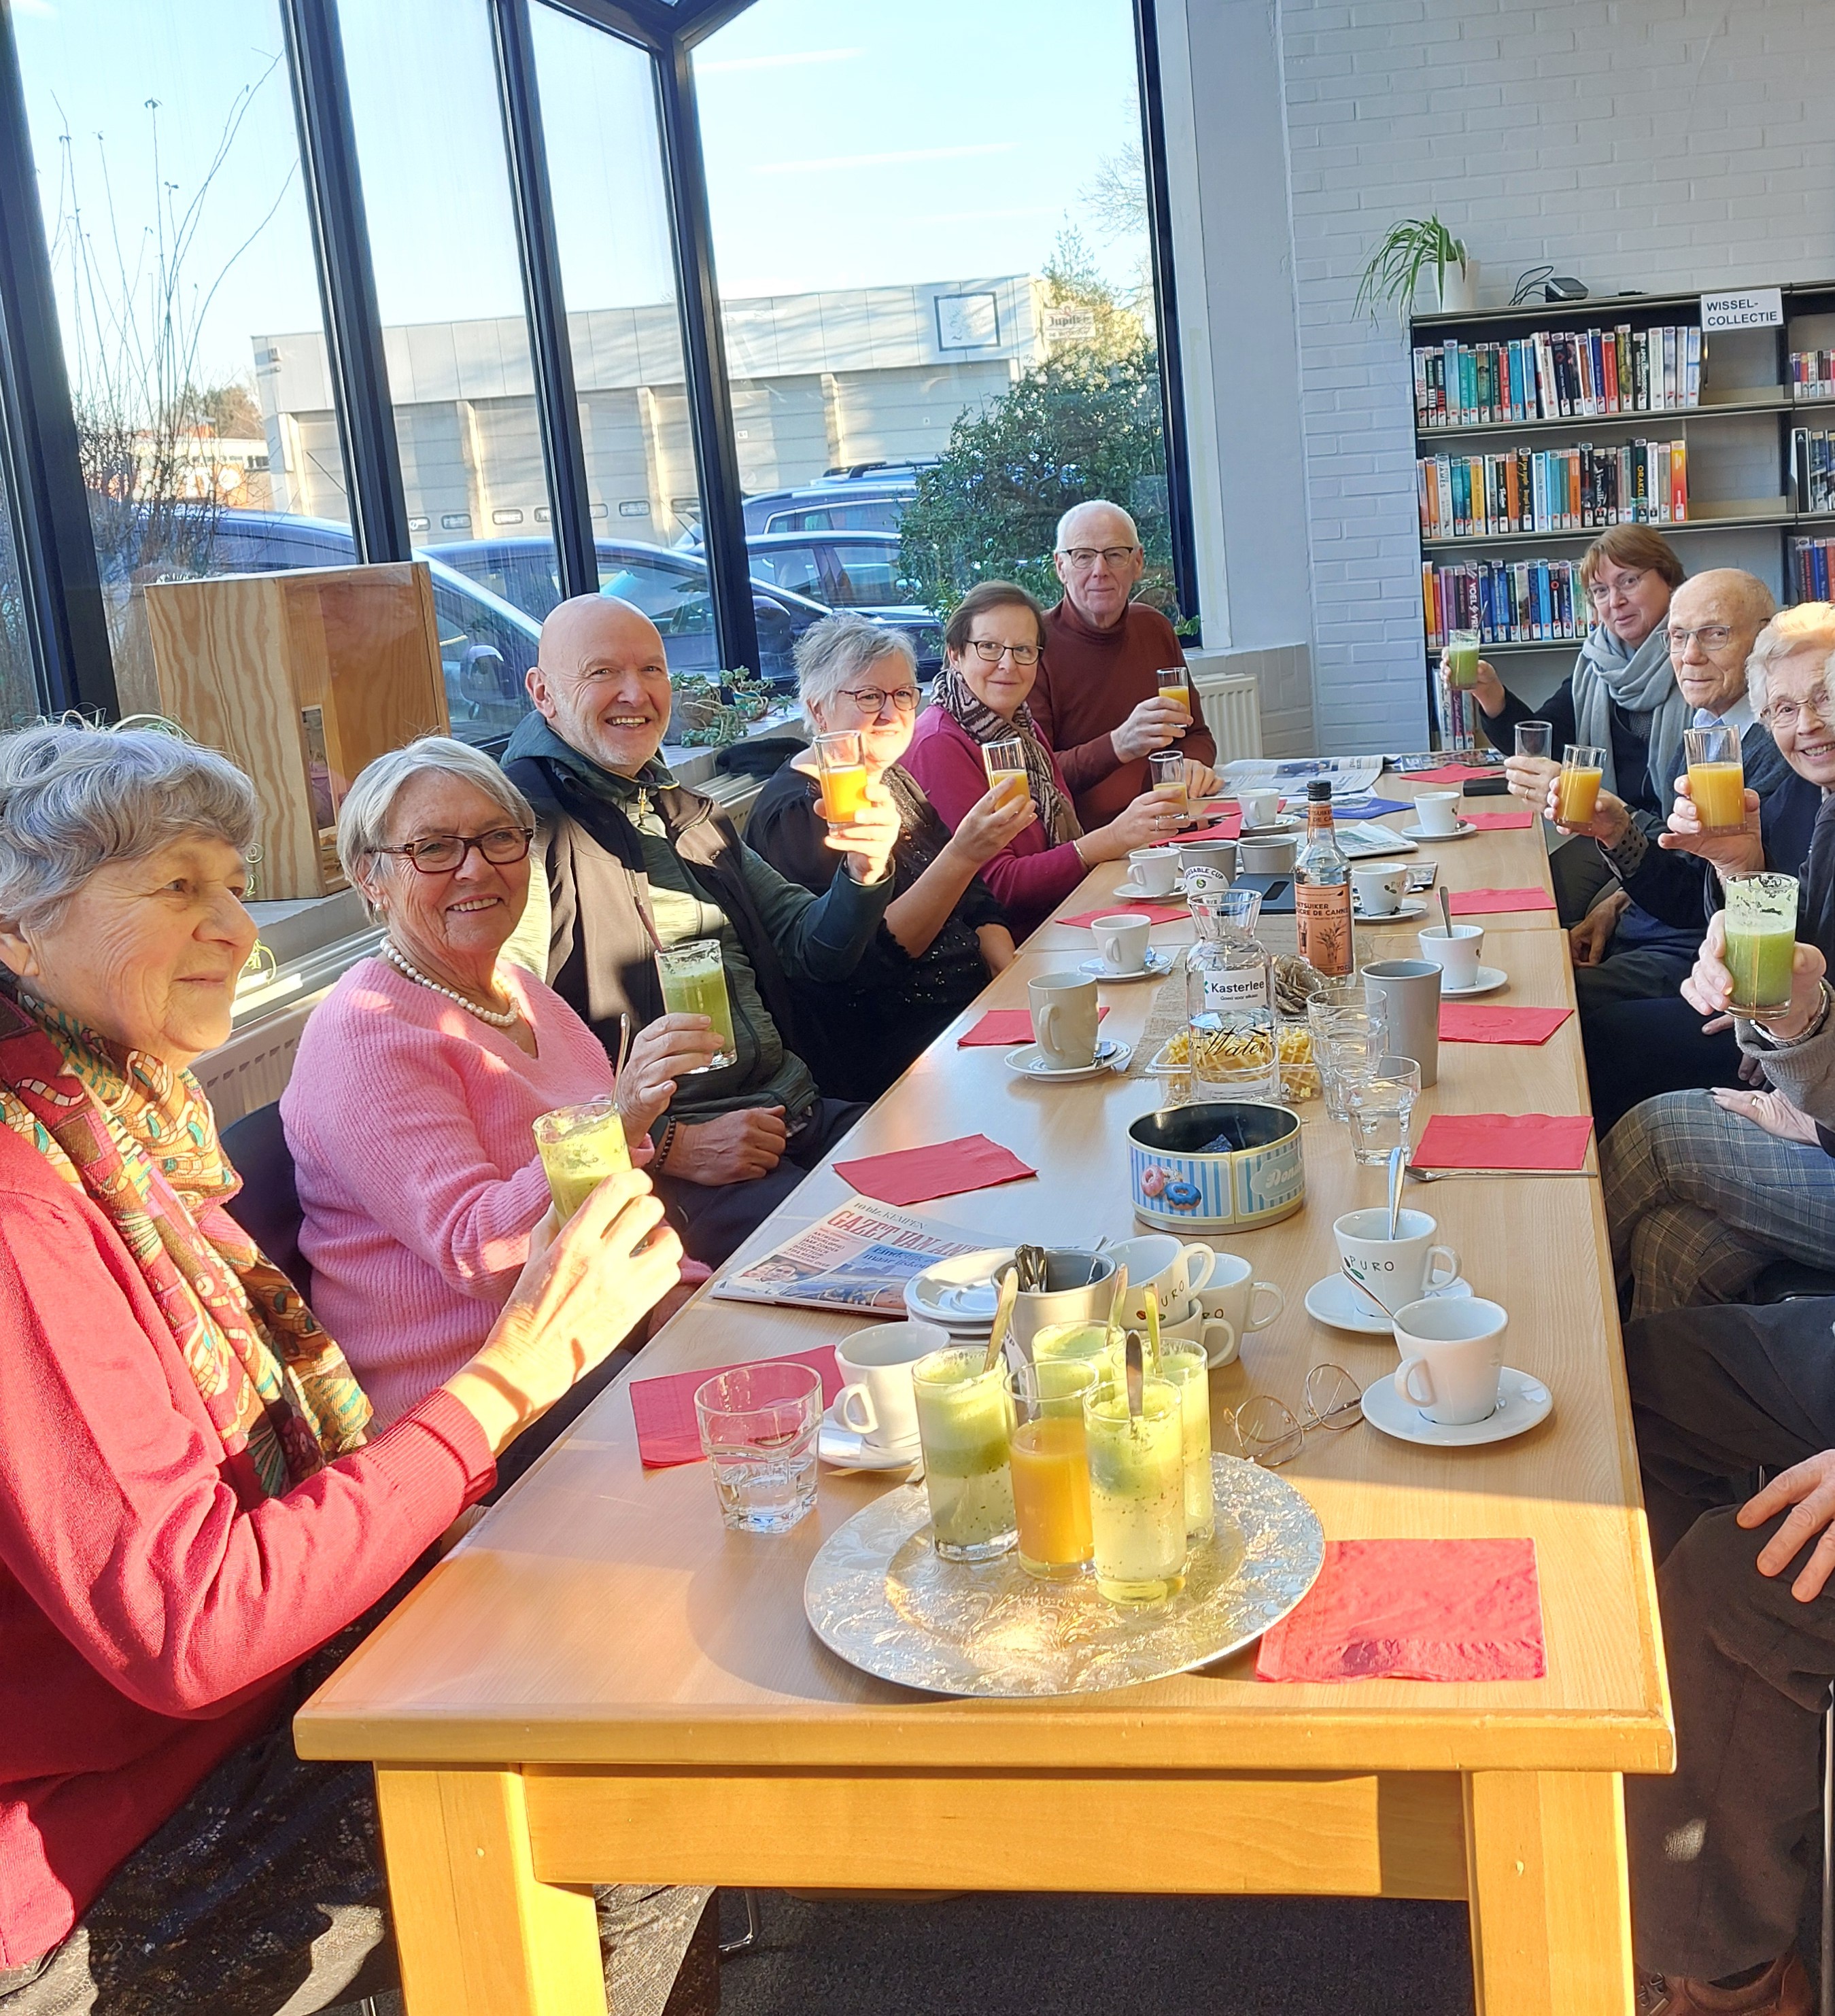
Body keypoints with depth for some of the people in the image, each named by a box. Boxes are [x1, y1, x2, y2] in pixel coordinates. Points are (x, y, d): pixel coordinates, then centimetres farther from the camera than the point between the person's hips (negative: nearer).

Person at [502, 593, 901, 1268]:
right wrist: (667, 1146, -21)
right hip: (649, 1154, -8)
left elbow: (811, 953, 20)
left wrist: (862, 875, -1)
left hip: (790, 1110, 9)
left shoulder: (689, 816, 20)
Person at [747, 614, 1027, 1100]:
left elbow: (978, 904, 17)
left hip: (974, 1004, 9)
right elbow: (870, 959, -23)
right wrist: (963, 855, -32)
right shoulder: (794, 813, -12)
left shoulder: (894, 783, 15)